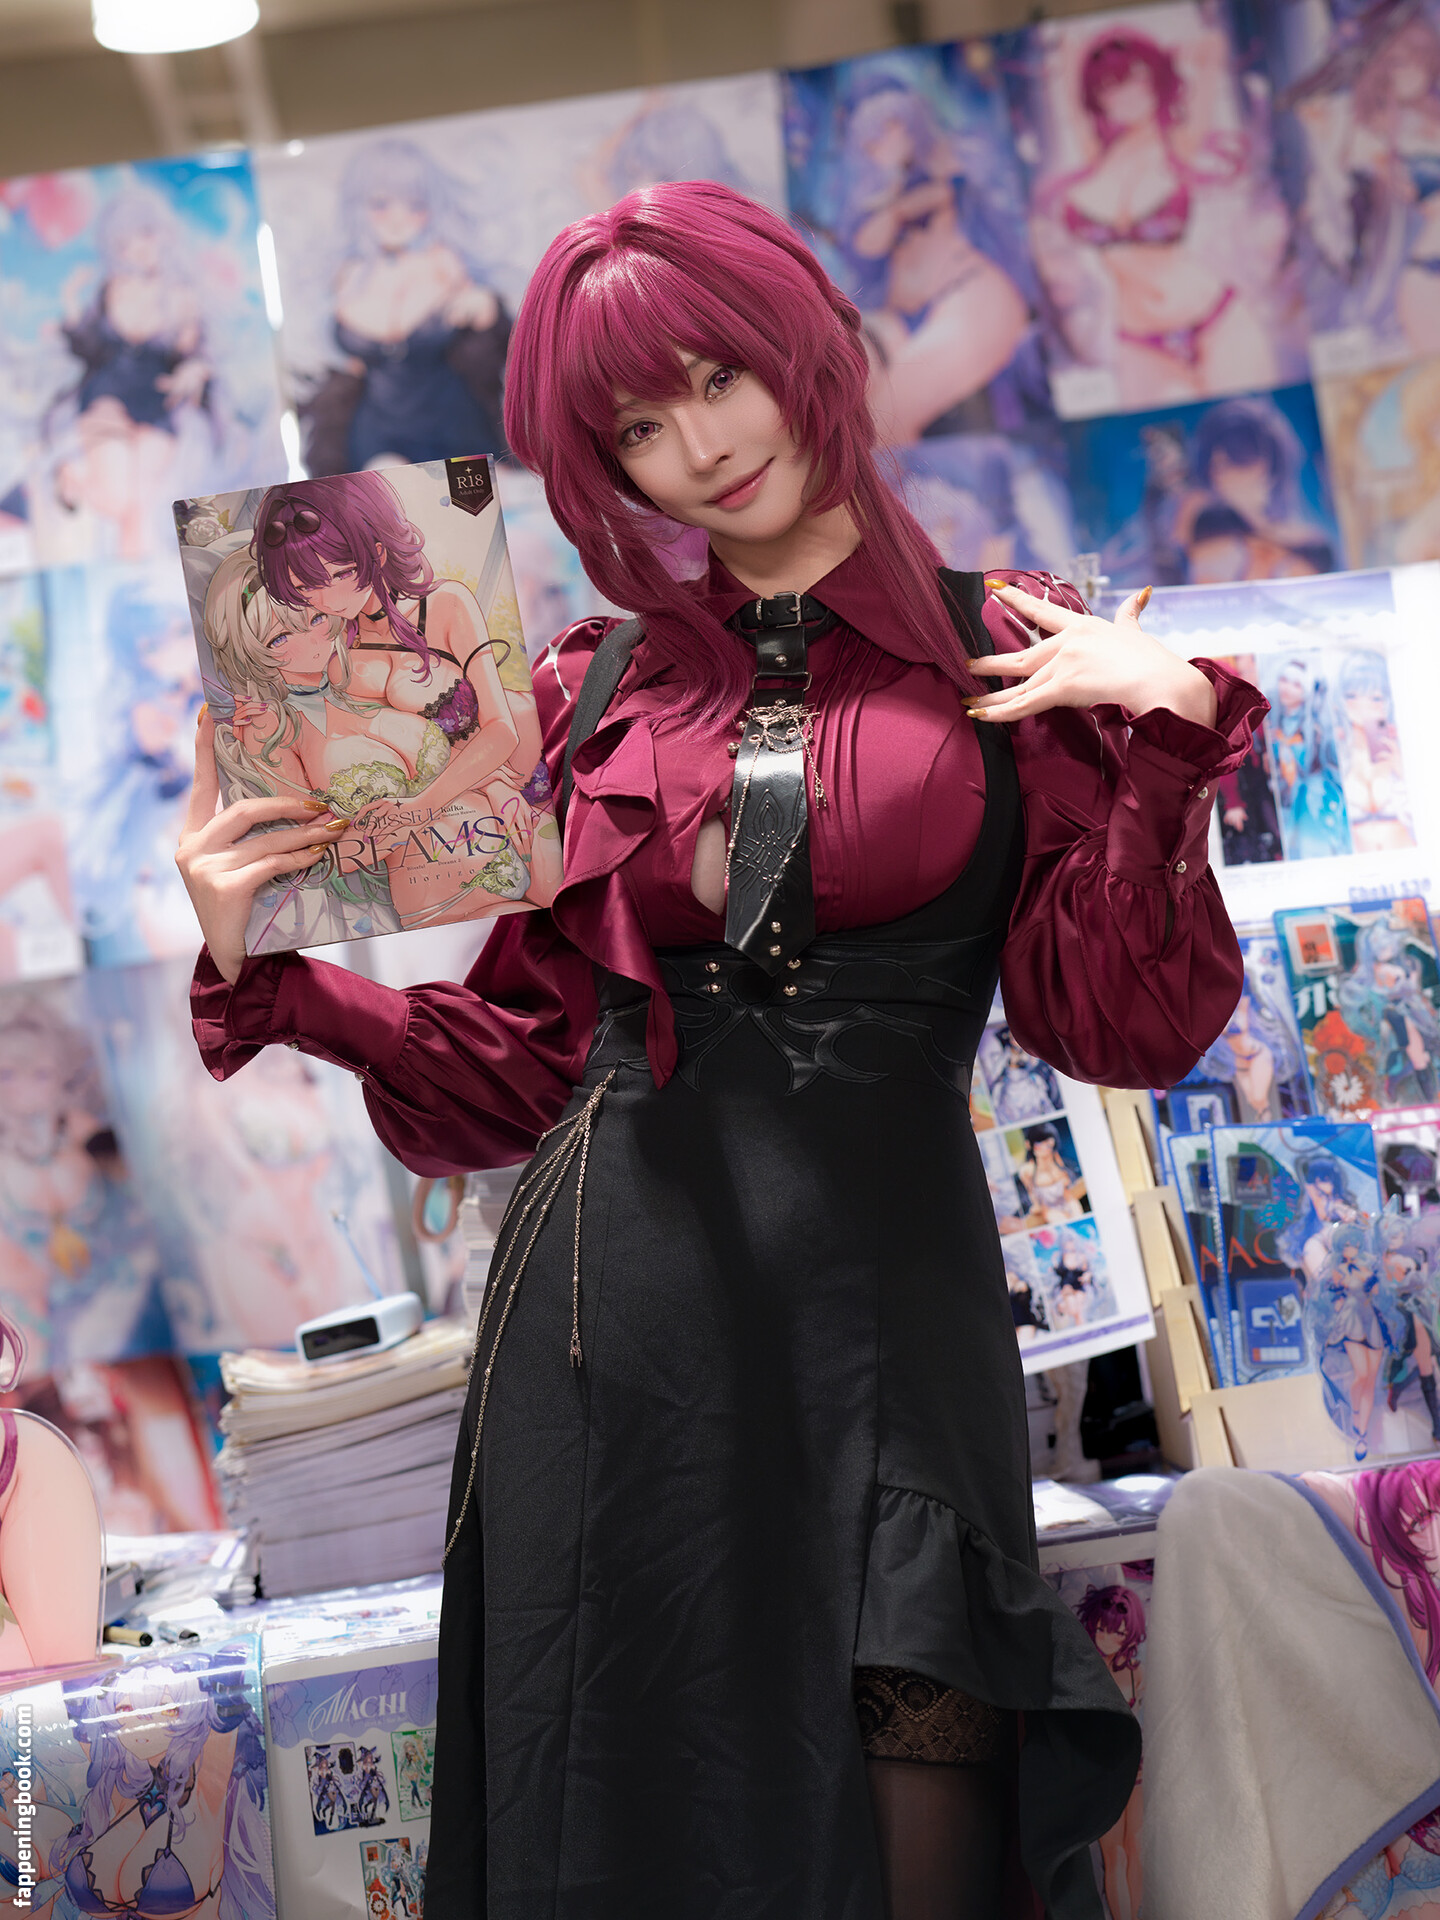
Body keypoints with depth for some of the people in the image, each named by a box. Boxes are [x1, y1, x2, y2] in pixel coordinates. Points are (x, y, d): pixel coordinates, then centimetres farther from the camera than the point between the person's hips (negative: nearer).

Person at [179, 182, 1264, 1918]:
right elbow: (517, 1061, 13)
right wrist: (255, 964, 3)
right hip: (620, 1310, 2)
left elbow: (1121, 1027, 0)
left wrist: (1173, 735, -11)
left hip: (887, 1283, -2)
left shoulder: (1015, 659, 6)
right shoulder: (591, 693, 11)